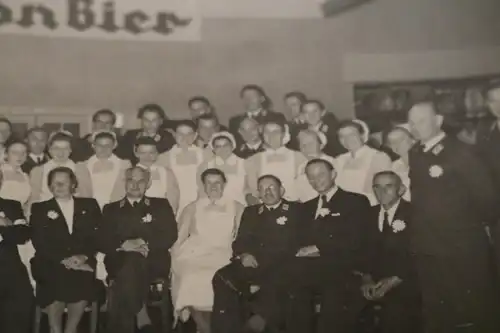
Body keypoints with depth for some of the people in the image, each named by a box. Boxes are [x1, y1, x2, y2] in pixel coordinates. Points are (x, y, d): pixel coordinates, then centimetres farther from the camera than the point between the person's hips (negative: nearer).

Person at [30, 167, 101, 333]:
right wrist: (63, 259, -13)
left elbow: (99, 235, 5)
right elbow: (40, 242, 1)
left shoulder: (90, 205, 15)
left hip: (83, 263, 1)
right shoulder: (39, 208, 12)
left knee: (83, 283, -27)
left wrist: (84, 256, -12)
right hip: (50, 264, 0)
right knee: (57, 283, -28)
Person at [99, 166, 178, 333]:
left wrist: (145, 244, -12)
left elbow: (170, 236, 4)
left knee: (131, 266, -35)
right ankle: (141, 316, -21)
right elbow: (102, 241, 8)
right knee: (129, 267, -35)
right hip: (119, 262, 1)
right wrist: (123, 245, -12)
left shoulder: (161, 205, 18)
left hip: (153, 262, -1)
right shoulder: (111, 209, 21)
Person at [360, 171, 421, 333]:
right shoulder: (370, 215, 13)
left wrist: (394, 280, -16)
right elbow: (365, 250, 11)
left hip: (405, 288, -4)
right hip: (375, 288, 5)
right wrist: (367, 279, -5)